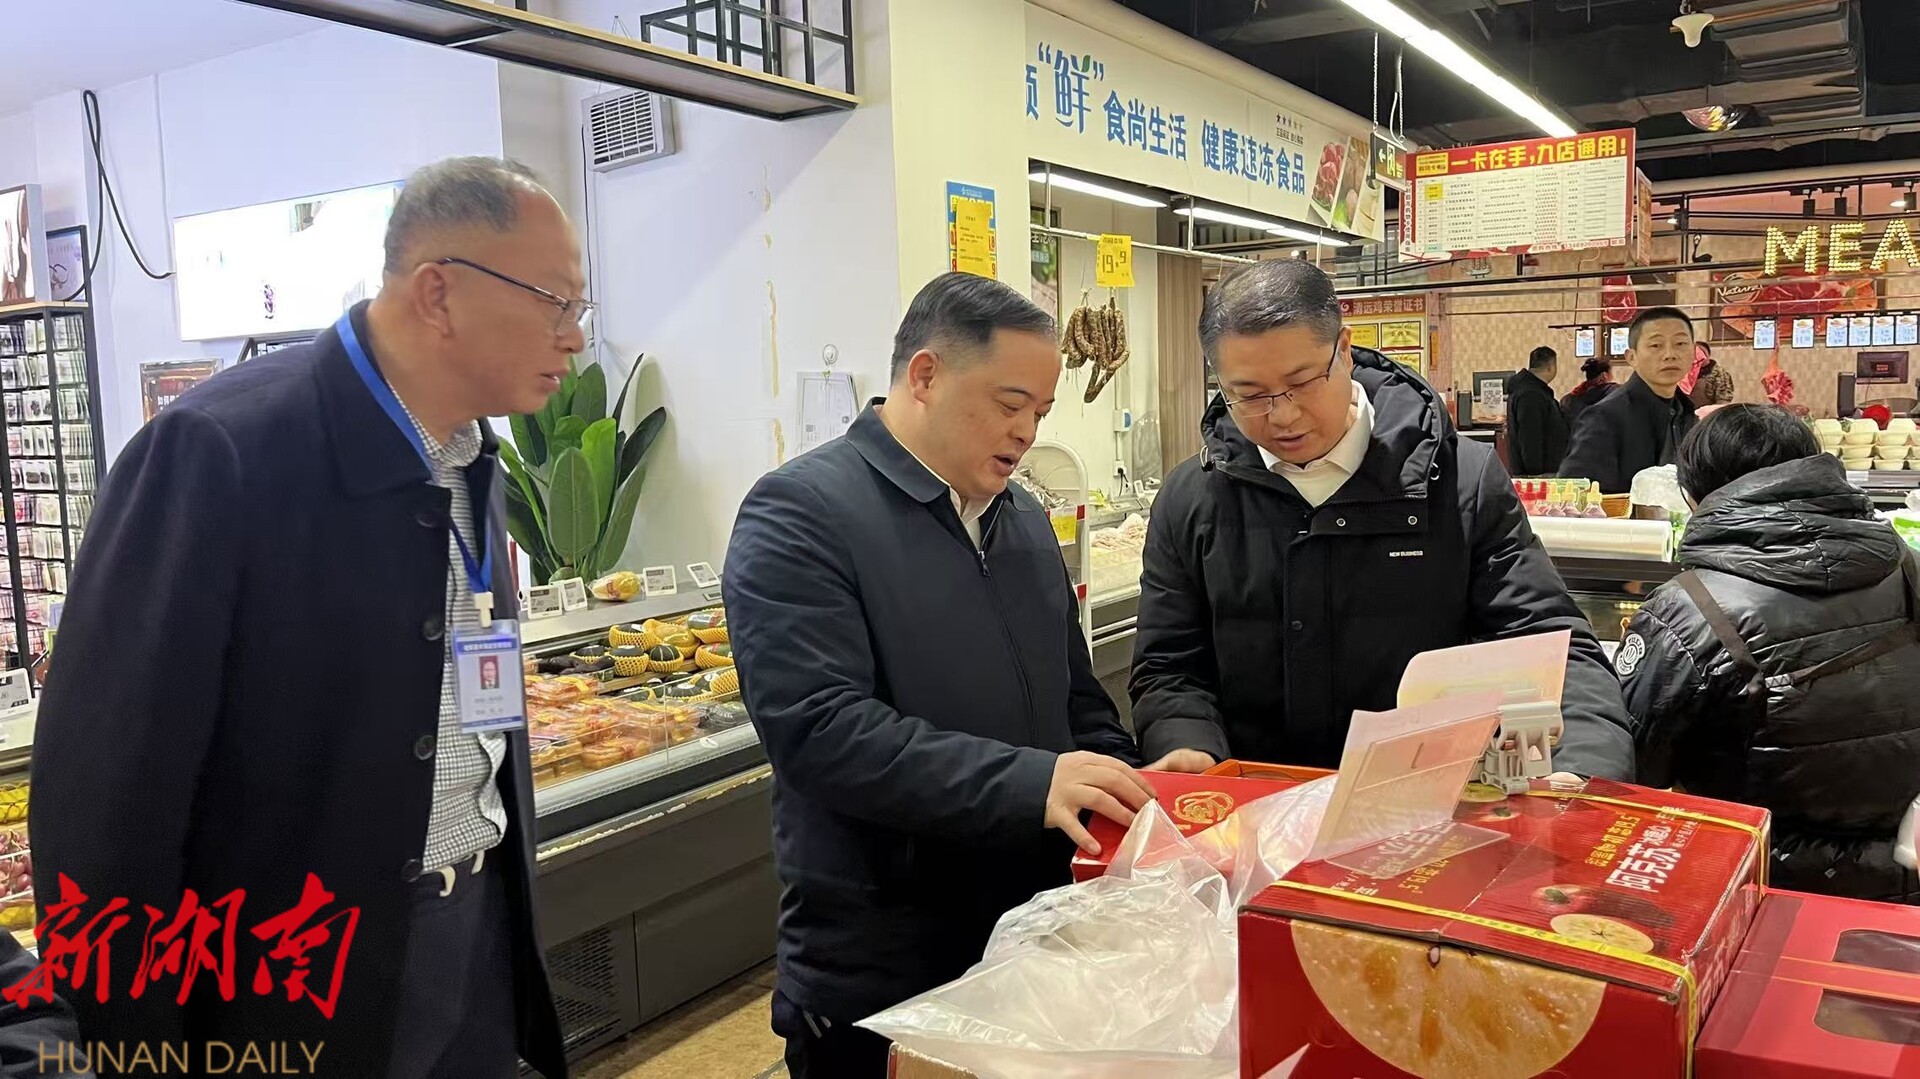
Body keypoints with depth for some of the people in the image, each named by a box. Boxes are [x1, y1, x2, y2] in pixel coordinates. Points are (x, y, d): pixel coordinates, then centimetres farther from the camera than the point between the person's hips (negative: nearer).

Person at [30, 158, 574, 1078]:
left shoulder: (475, 462, 3)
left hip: (478, 942, 7)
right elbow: (103, 787, -19)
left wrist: (508, 923, 15)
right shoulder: (223, 450, -20)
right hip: (290, 984, -6)